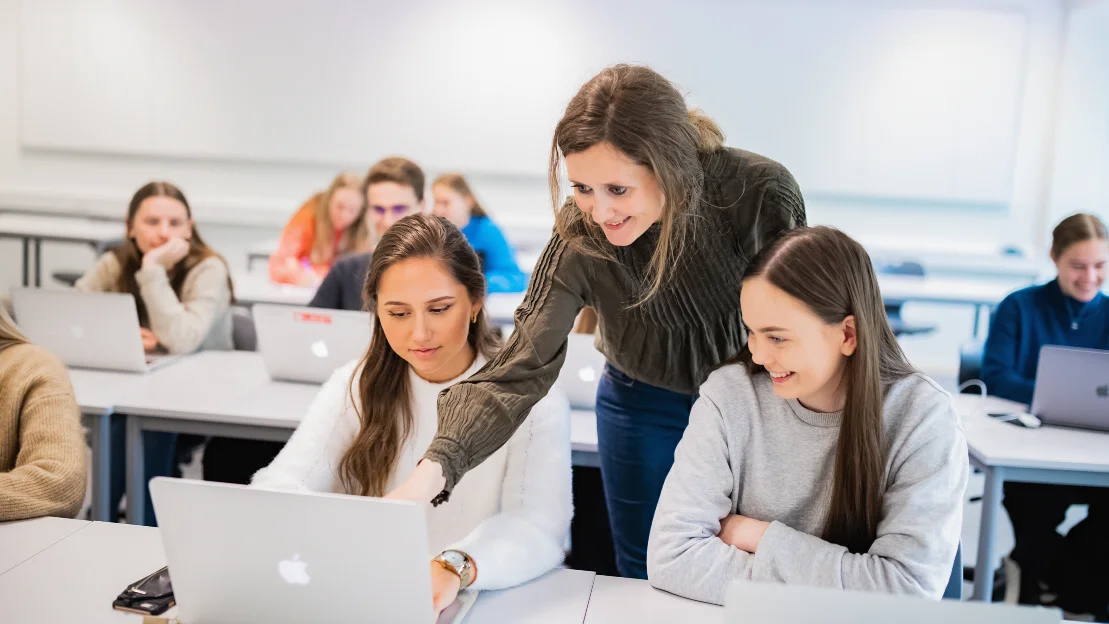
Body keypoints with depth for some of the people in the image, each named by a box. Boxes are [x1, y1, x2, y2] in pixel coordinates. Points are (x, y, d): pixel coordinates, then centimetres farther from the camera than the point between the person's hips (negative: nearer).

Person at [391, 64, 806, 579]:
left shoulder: (761, 192, -28)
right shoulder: (579, 236, -27)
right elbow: (523, 364, -31)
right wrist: (435, 468, -44)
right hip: (644, 404, 0)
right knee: (647, 578, 13)